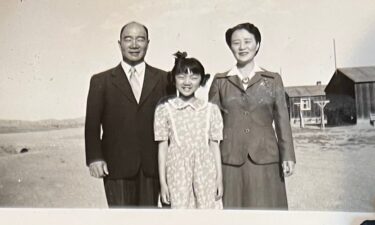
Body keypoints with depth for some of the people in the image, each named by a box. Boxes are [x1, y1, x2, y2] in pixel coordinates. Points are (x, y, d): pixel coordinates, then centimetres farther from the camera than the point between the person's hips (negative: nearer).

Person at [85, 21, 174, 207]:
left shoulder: (163, 79, 8)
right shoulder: (101, 81, 5)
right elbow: (92, 124, 1)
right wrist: (95, 158, -9)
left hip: (152, 167, 2)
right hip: (116, 166, -1)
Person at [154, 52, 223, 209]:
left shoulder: (211, 110, 4)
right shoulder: (164, 109, 1)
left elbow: (214, 145, 6)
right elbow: (162, 147, 2)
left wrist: (219, 178, 5)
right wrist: (163, 182, 2)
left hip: (206, 171, 1)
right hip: (177, 172, -1)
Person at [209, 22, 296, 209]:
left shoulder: (273, 80, 9)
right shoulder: (220, 81, 8)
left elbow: (282, 120, 6)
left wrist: (288, 156, -1)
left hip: (264, 159, 0)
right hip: (229, 160, 0)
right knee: (232, 206, 3)